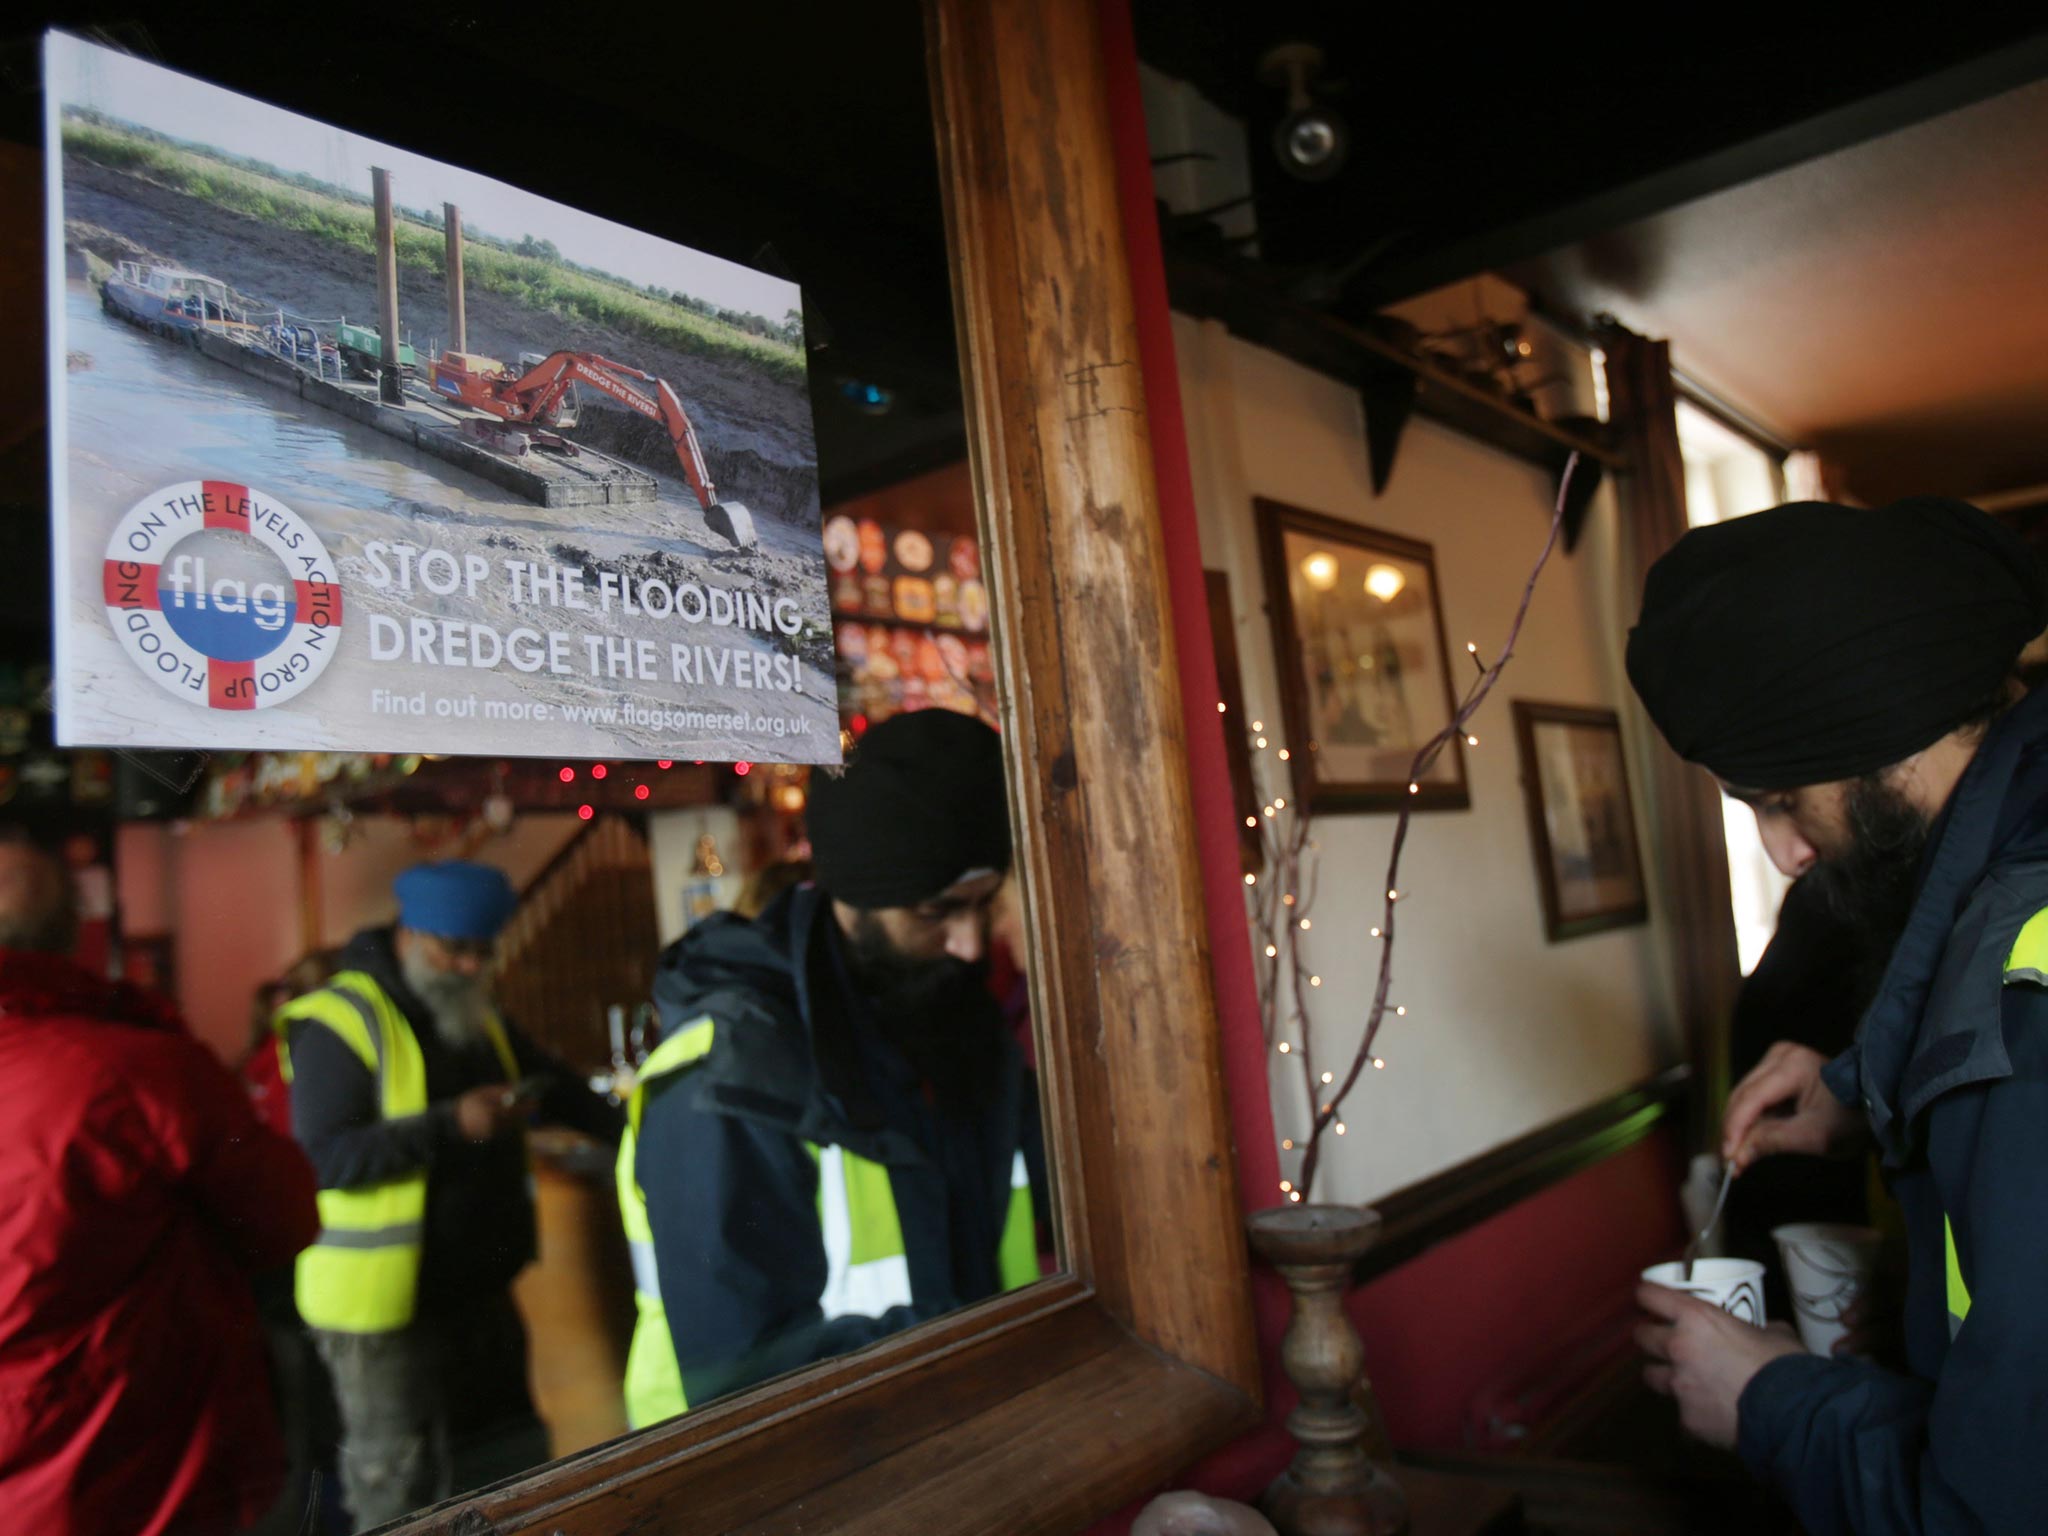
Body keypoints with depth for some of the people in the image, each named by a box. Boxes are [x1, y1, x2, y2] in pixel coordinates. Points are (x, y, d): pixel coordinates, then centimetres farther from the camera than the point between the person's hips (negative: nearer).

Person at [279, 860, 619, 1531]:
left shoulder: (478, 1018, 10)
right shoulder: (339, 1022, -15)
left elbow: (559, 1087, 20)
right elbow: (323, 1157, -23)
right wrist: (449, 1125, -31)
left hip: (479, 1292, 8)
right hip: (386, 1303, -8)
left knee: (512, 1477, 19)